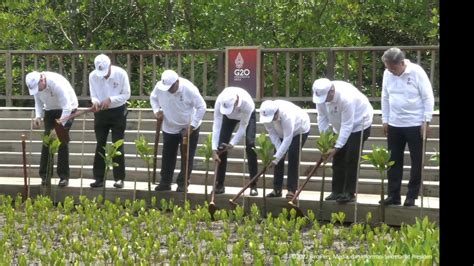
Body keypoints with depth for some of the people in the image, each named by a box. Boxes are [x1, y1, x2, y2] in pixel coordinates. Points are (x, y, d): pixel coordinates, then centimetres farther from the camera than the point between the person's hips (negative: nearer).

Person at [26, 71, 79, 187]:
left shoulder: (57, 83, -37)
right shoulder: (35, 84, -17)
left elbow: (67, 108, -37)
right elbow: (38, 102, -1)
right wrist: (38, 116, -20)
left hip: (67, 109, -5)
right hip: (50, 110, 5)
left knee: (62, 141, -12)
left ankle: (64, 176, -6)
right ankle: (45, 175, 1)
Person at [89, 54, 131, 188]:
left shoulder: (121, 73, -18)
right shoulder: (93, 76, -10)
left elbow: (126, 94, -12)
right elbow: (93, 95, -3)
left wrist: (110, 99, -25)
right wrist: (95, 102, -27)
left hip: (118, 112, -2)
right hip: (101, 112, 3)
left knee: (118, 145, -2)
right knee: (100, 145, 5)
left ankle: (119, 178, 4)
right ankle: (99, 178, 10)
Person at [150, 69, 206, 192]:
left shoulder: (189, 89, -28)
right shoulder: (159, 86, -17)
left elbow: (201, 107, -21)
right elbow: (153, 98, 7)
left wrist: (192, 126, -23)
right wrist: (156, 110, -12)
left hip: (188, 128, -4)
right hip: (169, 128, 4)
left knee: (187, 157, 1)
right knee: (167, 156, 11)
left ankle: (182, 184, 10)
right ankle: (165, 182, 21)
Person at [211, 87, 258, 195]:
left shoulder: (247, 102, -43)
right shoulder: (220, 101, -38)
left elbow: (243, 127, -31)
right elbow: (216, 125, -36)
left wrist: (232, 143, -38)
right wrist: (214, 149, -41)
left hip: (247, 116, -2)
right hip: (229, 117, 2)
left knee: (250, 145, -16)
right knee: (222, 145, -8)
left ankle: (253, 186, -12)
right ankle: (219, 184, 1)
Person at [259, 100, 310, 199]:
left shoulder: (287, 115, -45)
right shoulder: (266, 115, -28)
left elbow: (287, 139, -42)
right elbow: (272, 133, -18)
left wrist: (276, 158, -44)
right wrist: (278, 151, -26)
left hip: (300, 129, -6)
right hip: (282, 131, 6)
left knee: (293, 157, -17)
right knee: (279, 158, -4)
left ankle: (292, 190, -13)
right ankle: (277, 189, 1)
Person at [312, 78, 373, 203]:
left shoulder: (346, 97, -39)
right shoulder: (321, 95, -20)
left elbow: (347, 126, -35)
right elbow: (322, 118, -10)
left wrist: (337, 147, -34)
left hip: (359, 123, -7)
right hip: (340, 126, 7)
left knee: (351, 159, -12)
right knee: (338, 159, 6)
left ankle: (349, 193, -9)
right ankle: (336, 192, 12)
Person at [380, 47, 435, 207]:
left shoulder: (417, 72, -14)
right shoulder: (387, 74, 0)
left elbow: (428, 97, -10)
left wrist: (426, 121, -12)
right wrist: (385, 120, 8)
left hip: (415, 125, -4)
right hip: (394, 125, 4)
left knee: (417, 162, 2)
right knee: (394, 161, 8)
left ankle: (412, 196, 10)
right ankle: (393, 195, 16)